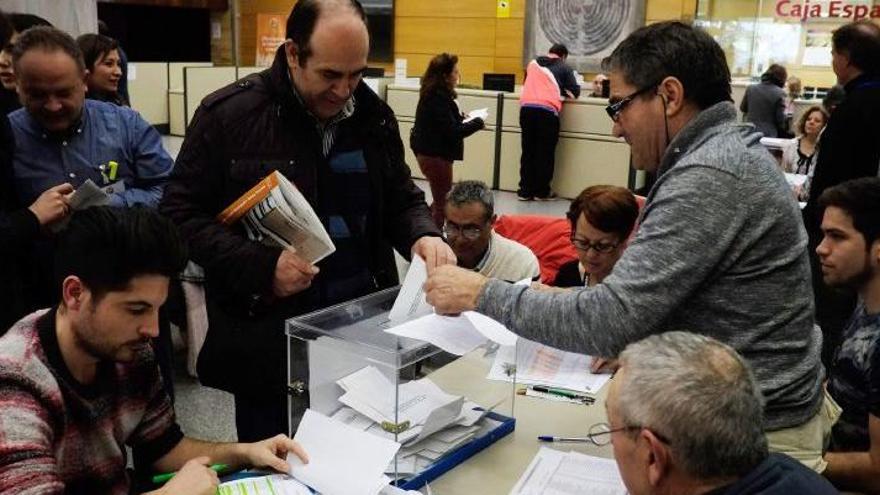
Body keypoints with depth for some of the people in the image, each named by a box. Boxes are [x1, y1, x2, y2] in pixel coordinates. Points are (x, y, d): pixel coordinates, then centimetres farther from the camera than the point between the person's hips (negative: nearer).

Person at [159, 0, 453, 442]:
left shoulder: (374, 115, 4)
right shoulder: (228, 114, -8)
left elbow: (400, 199, 14)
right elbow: (181, 215, -6)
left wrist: (422, 236, -10)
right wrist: (261, 266, -20)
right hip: (269, 342, -3)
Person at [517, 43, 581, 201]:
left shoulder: (533, 63, 25)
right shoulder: (564, 68, 14)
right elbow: (575, 92, 12)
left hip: (526, 107, 4)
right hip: (547, 110, -3)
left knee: (528, 151, 8)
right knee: (545, 152, 5)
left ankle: (525, 191, 9)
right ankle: (542, 192, 8)